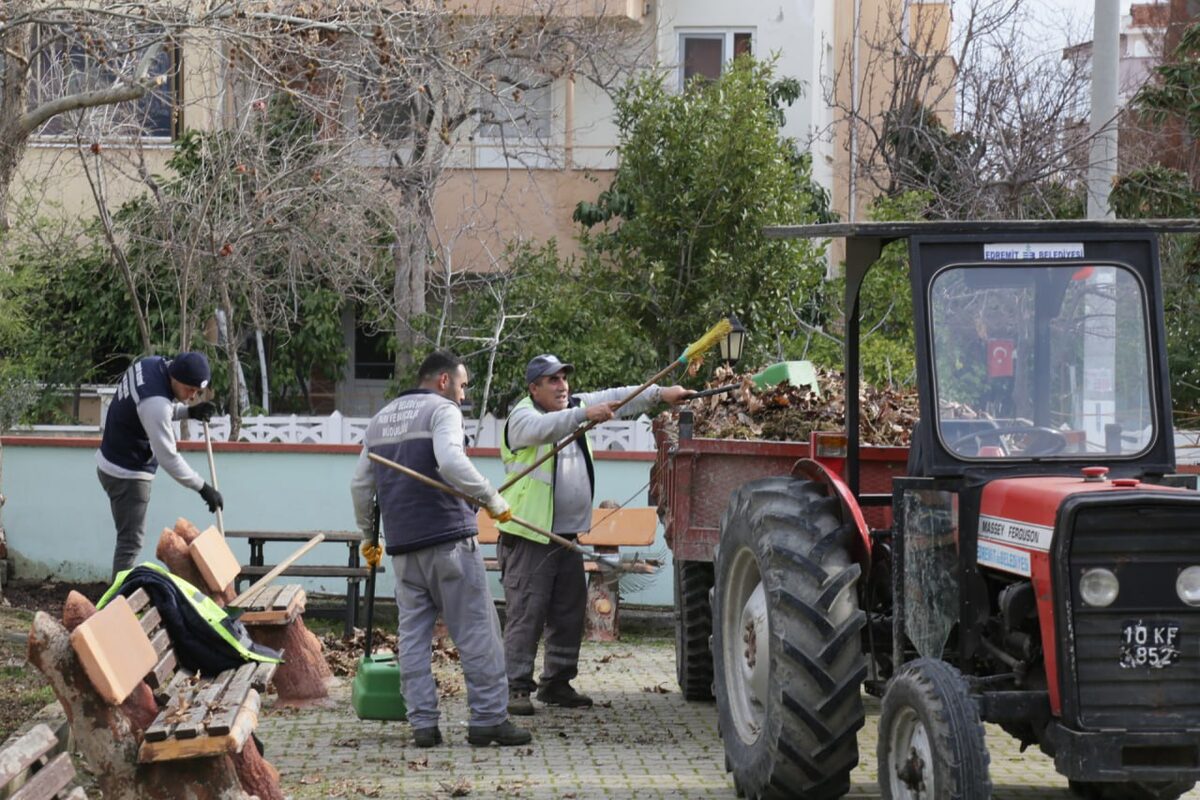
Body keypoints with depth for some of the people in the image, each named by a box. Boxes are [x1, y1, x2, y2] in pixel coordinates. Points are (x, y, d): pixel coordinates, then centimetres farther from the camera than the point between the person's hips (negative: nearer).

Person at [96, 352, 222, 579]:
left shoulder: (152, 364, -4)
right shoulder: (155, 403, -31)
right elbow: (168, 457, -27)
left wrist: (189, 411, -4)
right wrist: (202, 487, -21)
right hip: (126, 473, -10)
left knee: (130, 538, 15)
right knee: (131, 541, -7)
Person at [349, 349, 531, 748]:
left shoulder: (381, 419, 19)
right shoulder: (442, 410, -4)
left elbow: (360, 484, 22)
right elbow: (450, 462, -22)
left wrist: (367, 532, 32)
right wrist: (491, 498, -16)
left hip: (402, 544, 6)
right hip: (448, 536, -6)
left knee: (412, 634, 8)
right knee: (477, 631, -1)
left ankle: (422, 723, 5)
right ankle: (488, 718, -2)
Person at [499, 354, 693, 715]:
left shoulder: (575, 406, 14)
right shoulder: (522, 418, -10)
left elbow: (616, 399, 10)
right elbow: (544, 427, -32)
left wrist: (661, 393, -1)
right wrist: (585, 414, -43)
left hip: (567, 535, 8)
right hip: (529, 538, -8)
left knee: (569, 614, 10)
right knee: (526, 614, -9)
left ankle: (557, 683, 20)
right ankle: (516, 688, -6)